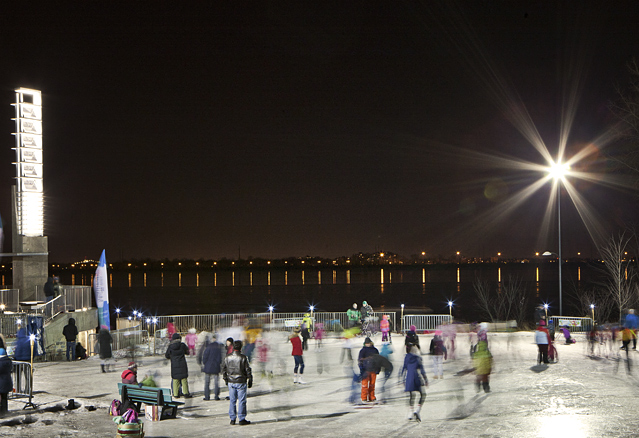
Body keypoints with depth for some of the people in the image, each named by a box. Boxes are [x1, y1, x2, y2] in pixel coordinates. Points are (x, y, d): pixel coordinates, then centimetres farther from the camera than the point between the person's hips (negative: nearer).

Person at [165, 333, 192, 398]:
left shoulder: (170, 346, -4)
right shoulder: (182, 345, -6)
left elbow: (167, 355, 7)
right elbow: (187, 351, 10)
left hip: (174, 365, 1)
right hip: (182, 365, -1)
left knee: (175, 380, 6)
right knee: (184, 379, 4)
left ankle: (176, 394, 7)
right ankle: (186, 393, 1)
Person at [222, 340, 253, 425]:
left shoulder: (227, 358, 2)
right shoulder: (243, 358, -11)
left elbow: (223, 370, 9)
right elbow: (248, 370, -7)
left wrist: (226, 380, 20)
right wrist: (250, 380, 3)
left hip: (231, 382, 4)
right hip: (241, 382, -4)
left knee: (232, 401, 11)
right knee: (241, 401, 2)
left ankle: (232, 419, 13)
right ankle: (242, 419, 4)